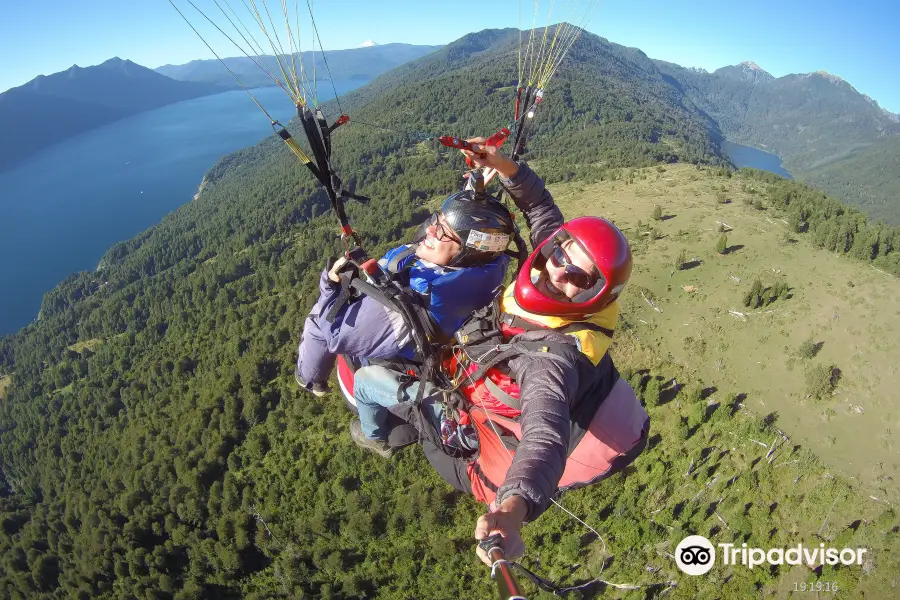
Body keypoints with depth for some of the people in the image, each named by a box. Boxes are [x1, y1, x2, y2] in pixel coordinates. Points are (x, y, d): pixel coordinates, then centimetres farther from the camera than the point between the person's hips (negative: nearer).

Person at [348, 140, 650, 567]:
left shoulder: (553, 357, -44)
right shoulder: (561, 305, -22)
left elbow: (546, 437, -60)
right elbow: (541, 207, -12)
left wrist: (512, 507, -78)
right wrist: (505, 167, -26)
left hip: (467, 432, -7)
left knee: (366, 378, 6)